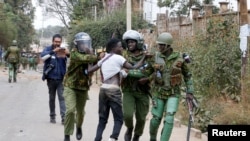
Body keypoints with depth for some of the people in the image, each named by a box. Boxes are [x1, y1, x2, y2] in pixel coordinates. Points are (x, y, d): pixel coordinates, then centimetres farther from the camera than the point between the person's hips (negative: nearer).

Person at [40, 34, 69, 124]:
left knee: (62, 97, -9)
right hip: (51, 78, 0)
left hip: (61, 79, 0)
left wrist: (68, 54, -22)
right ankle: (52, 116, 21)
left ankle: (64, 117, -14)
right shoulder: (48, 49, 1)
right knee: (52, 98, 11)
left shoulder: (63, 50, 5)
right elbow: (43, 56, -18)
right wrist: (53, 51, -32)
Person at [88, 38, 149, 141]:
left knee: (102, 119, 13)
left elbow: (90, 70, 13)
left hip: (103, 89, 6)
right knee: (118, 119, 0)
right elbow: (133, 68, -5)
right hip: (114, 91, -6)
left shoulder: (104, 59, 15)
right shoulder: (118, 58, -3)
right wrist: (143, 58, 5)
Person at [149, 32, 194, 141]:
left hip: (173, 93, -1)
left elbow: (187, 75, 3)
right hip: (158, 92, 1)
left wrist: (190, 92, -1)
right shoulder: (155, 57, -6)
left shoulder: (179, 58, -9)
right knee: (156, 119, 4)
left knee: (169, 119, -17)